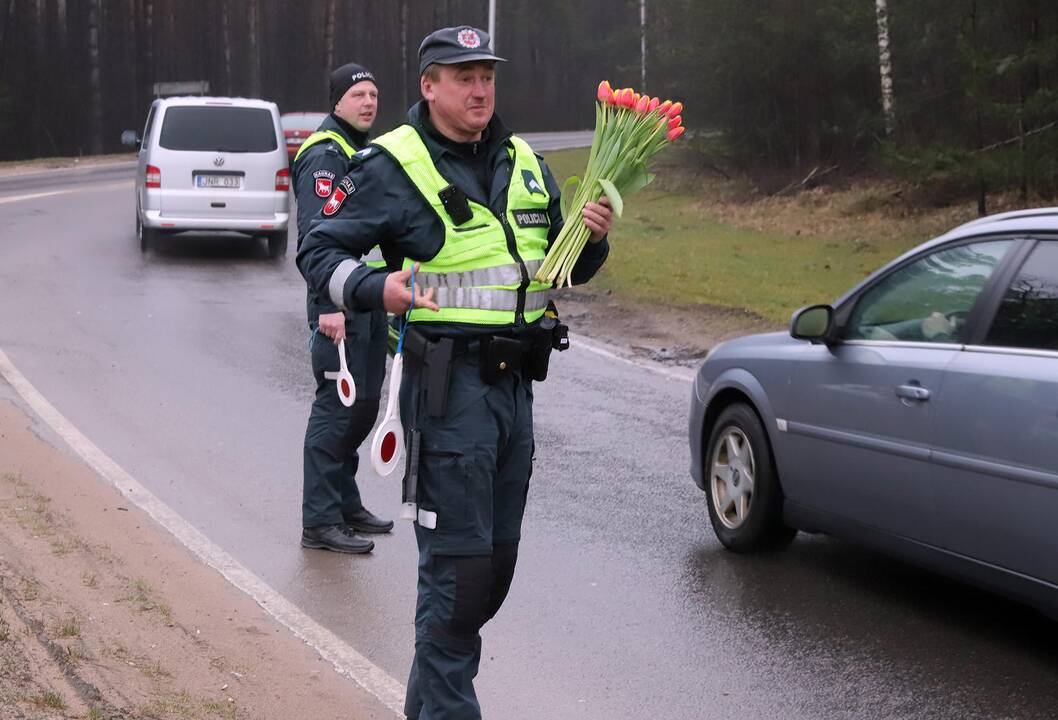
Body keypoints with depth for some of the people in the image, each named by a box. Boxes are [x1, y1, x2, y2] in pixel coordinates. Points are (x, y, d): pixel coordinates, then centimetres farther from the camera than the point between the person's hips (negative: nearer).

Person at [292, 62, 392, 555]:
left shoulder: (364, 151, 18)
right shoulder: (324, 154, -13)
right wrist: (327, 305, -28)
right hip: (340, 304, -10)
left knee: (364, 404, 14)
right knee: (337, 407, -9)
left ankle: (345, 503, 26)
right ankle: (320, 521, -5)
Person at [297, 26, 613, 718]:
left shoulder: (525, 163, 15)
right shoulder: (394, 166, -5)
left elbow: (569, 266, 23)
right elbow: (320, 251, -4)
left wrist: (594, 236, 1)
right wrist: (374, 287, -23)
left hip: (515, 380, 7)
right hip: (449, 382, -7)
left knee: (497, 562, 13)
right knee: (458, 562, -8)